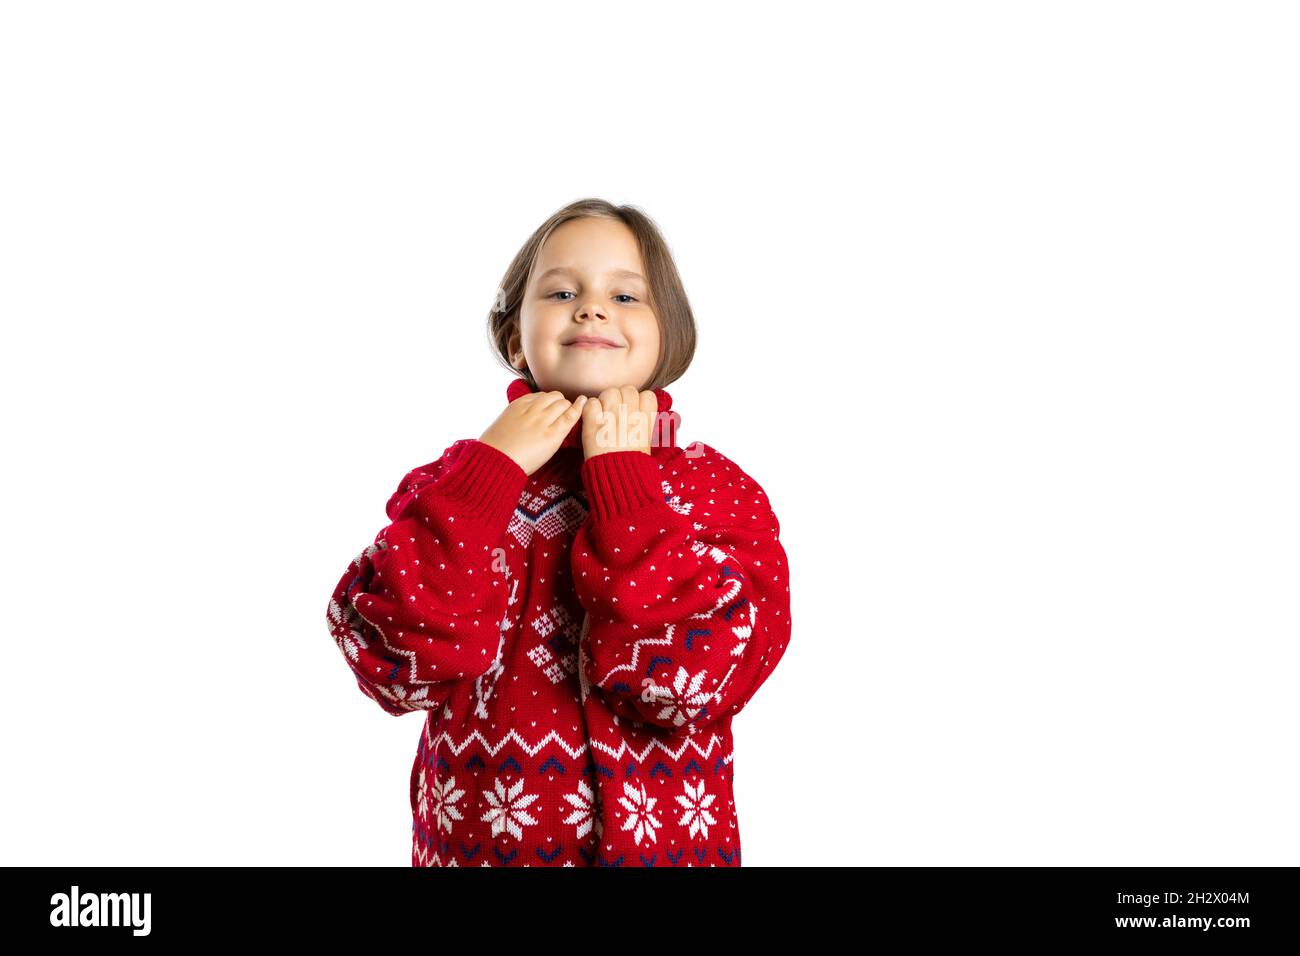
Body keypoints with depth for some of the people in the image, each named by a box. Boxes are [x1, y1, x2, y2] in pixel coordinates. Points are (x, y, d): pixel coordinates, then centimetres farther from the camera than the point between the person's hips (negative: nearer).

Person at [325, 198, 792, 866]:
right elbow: (396, 663, -17)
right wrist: (490, 473, -17)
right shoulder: (458, 476, -2)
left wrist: (620, 480, -17)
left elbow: (696, 674, -21)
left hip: (661, 842, 0)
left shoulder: (722, 489, -5)